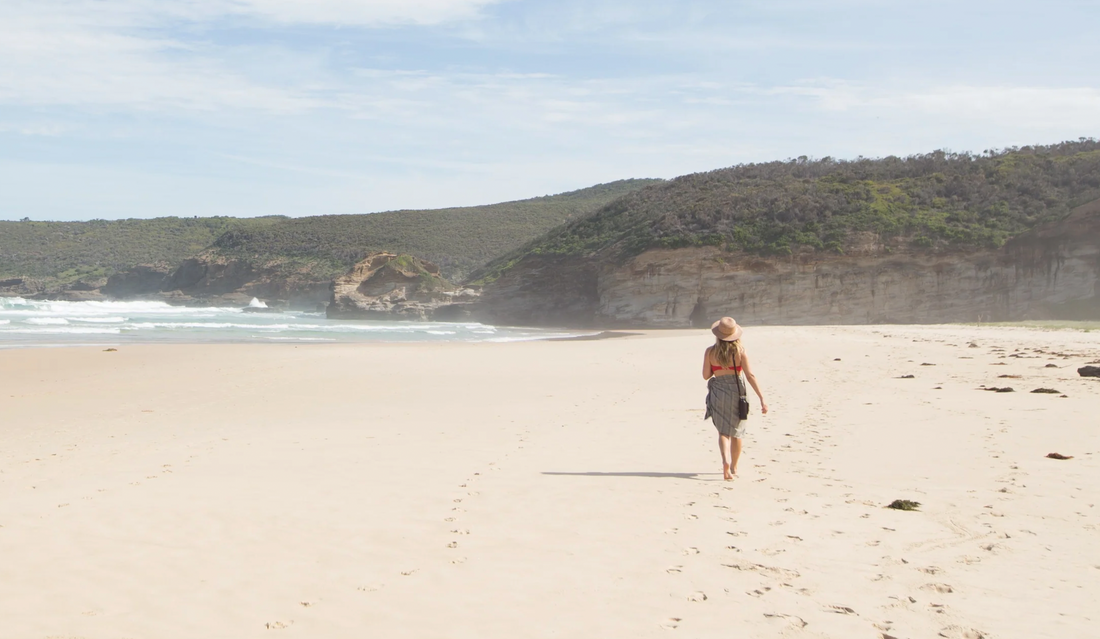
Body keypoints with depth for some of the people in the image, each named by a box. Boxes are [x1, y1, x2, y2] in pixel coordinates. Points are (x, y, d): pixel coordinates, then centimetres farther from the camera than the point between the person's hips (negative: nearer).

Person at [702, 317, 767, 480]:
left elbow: (706, 376, -1)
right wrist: (762, 398, -9)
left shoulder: (710, 352, -5)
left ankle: (726, 460, -20)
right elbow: (750, 376, -10)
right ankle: (733, 467, 28)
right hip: (736, 391, 0)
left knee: (723, 431, 7)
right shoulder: (740, 351, -7)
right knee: (736, 431, 17)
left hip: (718, 392, 0)